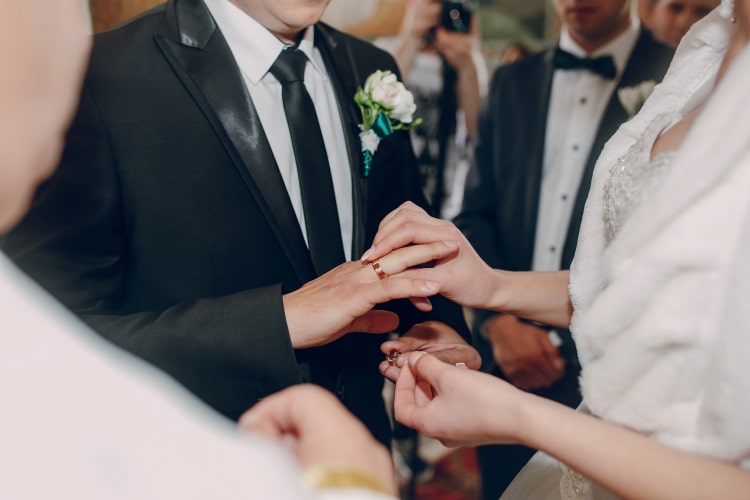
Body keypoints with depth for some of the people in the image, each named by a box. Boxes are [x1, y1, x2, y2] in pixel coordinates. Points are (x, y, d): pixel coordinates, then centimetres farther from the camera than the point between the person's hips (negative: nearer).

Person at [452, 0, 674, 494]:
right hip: (506, 360, 4)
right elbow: (476, 213, 8)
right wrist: (498, 319, -8)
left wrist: (572, 345, -12)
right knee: (502, 486, 17)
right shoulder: (511, 82, 8)